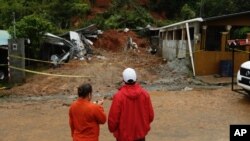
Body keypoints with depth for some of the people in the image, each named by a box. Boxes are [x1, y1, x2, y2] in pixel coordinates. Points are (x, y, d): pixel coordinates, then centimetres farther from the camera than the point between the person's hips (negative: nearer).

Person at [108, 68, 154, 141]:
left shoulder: (119, 96, -21)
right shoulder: (144, 93, -10)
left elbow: (113, 116, -14)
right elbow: (150, 114, -2)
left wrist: (112, 128, 6)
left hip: (124, 135, -3)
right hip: (140, 133, 3)